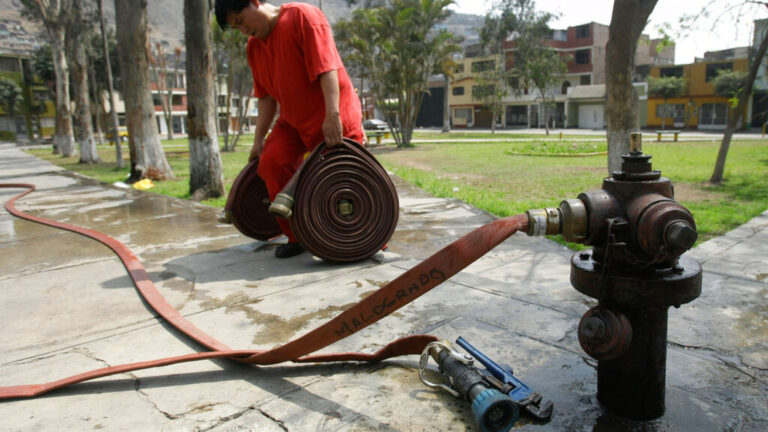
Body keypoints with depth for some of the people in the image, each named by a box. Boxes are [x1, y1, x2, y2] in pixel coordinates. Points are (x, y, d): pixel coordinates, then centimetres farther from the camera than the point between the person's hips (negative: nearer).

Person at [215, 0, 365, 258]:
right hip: (293, 120, 7)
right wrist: (259, 139, 8)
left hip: (333, 119, -6)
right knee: (271, 161, -12)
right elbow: (266, 96, 11)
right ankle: (296, 236, 2)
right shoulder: (254, 47, 8)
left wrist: (332, 116, -30)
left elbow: (326, 68, -23)